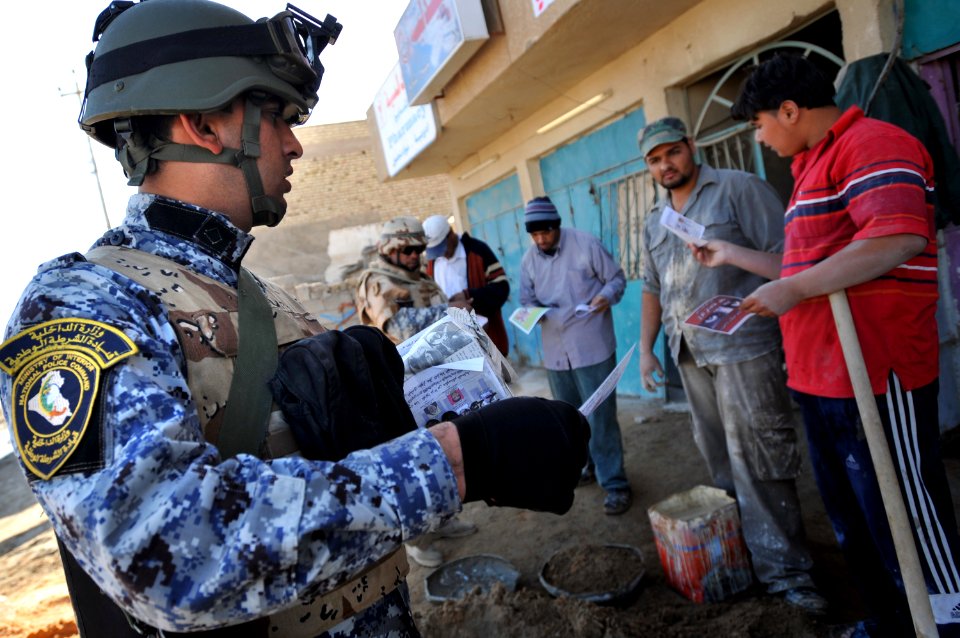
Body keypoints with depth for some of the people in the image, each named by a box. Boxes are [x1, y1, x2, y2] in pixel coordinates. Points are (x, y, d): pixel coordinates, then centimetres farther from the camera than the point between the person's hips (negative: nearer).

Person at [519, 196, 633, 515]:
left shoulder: (586, 244, -9)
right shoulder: (529, 259, 5)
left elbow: (616, 278, -2)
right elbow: (527, 299, 11)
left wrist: (606, 296, -23)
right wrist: (529, 312, -12)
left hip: (592, 346, -6)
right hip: (555, 351, 6)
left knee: (600, 417, -6)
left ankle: (615, 484, 5)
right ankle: (591, 464, 39)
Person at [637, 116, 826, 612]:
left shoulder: (738, 189, -2)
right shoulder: (655, 221, 18)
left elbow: (782, 255, -8)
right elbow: (652, 289, 21)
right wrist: (645, 348, 17)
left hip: (743, 346, -6)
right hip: (690, 353, 6)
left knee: (757, 459, -5)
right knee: (721, 460, 14)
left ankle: (782, 568, 6)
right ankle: (740, 546, 28)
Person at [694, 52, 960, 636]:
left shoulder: (872, 144, -10)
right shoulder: (817, 166, 20)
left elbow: (900, 238, -27)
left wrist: (792, 290, -23)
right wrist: (733, 256, 28)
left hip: (874, 379, -10)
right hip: (821, 381, 10)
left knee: (909, 530, 1)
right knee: (854, 526, 20)